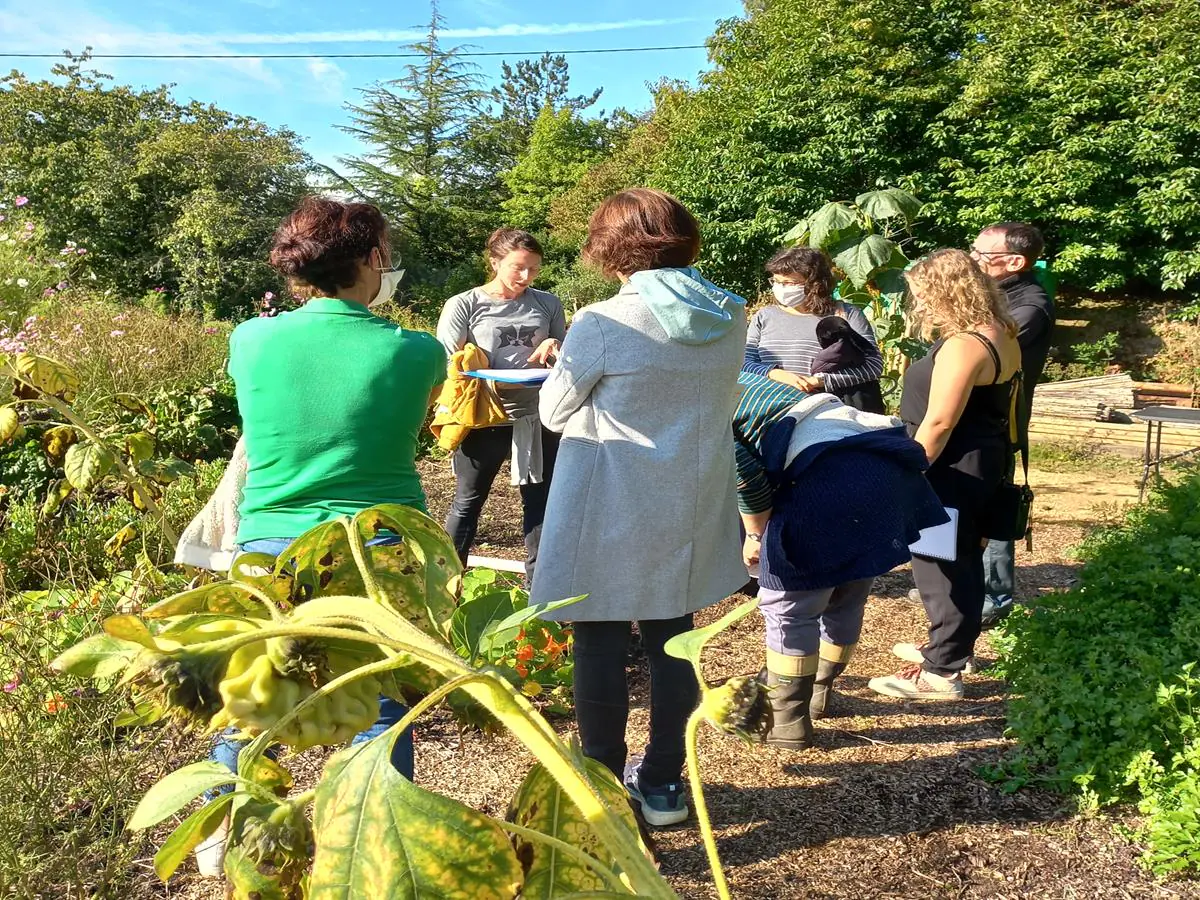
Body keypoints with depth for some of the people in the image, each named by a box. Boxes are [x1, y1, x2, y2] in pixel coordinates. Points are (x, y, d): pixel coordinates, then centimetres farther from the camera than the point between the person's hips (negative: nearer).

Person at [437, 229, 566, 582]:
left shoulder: (547, 304, 5)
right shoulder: (464, 306, -6)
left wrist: (556, 350, -11)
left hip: (537, 418, 4)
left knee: (540, 501, 12)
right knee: (468, 502, 12)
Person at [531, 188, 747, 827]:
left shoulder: (602, 325, -18)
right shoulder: (732, 319, -1)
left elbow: (554, 411, -5)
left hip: (610, 514, -5)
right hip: (691, 511, 5)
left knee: (600, 645, 9)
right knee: (671, 640, 16)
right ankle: (663, 784, 29)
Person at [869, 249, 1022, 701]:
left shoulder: (964, 346, -23)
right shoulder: (1000, 337, 9)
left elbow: (938, 423, -25)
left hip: (952, 472, -10)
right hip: (981, 465, 11)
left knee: (940, 565, -1)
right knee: (963, 559, 20)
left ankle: (942, 672, 8)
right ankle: (952, 646, 35)